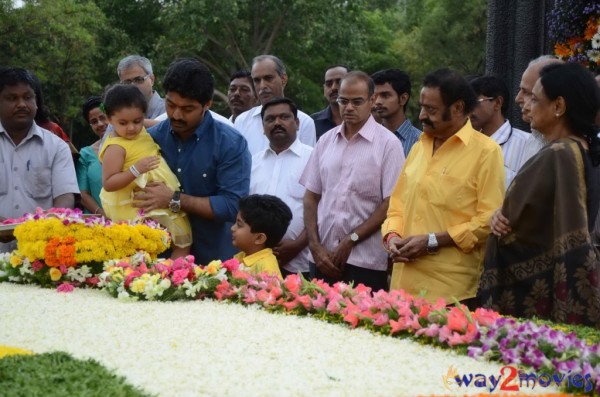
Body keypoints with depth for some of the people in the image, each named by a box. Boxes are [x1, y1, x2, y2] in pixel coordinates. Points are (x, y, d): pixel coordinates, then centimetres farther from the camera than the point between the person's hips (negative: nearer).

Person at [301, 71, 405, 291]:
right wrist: (315, 246, 0)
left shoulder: (387, 144, -3)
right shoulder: (326, 141, 11)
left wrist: (351, 240, -9)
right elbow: (311, 198, 11)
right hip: (323, 258, 4)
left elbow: (390, 205, -6)